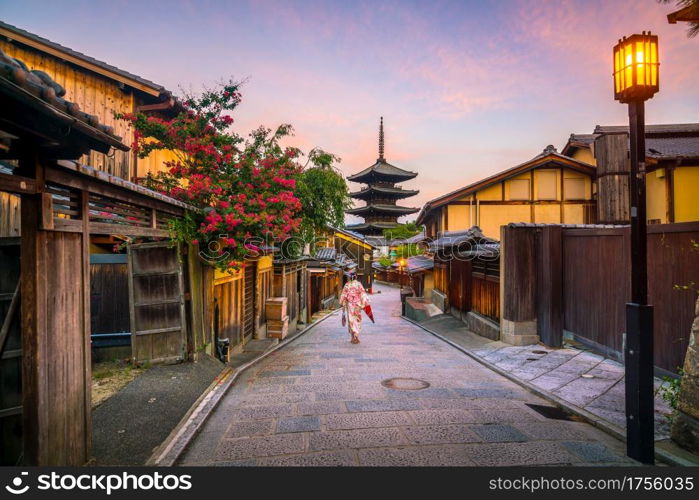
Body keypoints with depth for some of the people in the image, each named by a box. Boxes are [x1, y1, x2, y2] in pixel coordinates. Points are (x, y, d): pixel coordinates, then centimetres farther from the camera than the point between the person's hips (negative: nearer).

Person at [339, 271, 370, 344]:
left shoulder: (347, 285, -1)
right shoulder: (359, 284, -6)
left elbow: (343, 295, 3)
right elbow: (363, 294, -8)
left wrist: (343, 304, 14)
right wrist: (364, 304, -3)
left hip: (349, 304, 1)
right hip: (357, 305, -1)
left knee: (351, 320, 8)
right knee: (357, 320, 7)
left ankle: (353, 338, 9)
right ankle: (356, 337, -2)